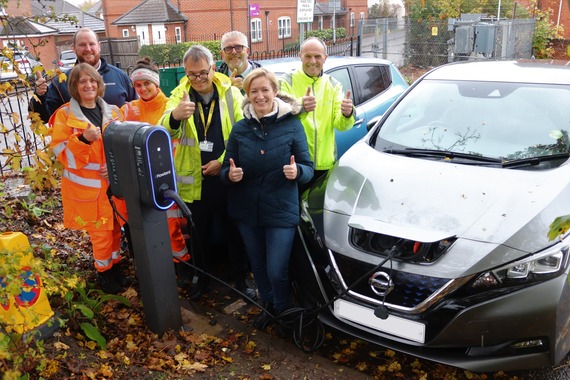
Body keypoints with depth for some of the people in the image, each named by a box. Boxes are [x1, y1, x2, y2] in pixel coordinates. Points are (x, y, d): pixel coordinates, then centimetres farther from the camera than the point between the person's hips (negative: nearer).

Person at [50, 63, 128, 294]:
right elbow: (60, 152, -10)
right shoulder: (65, 115, -5)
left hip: (115, 181, 4)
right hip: (87, 185, -3)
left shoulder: (112, 111, 6)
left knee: (115, 225, 13)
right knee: (100, 230, 2)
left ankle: (115, 264, 33)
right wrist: (83, 139, -26)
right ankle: (104, 271, 23)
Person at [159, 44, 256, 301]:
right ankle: (203, 278, 38)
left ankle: (240, 279, 31)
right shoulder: (179, 95, -4)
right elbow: (164, 133, -21)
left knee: (235, 232, 13)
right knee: (200, 234, 17)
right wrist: (174, 116, -43)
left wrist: (223, 161, -15)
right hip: (195, 181, 1)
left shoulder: (231, 93, -5)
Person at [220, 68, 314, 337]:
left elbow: (308, 169, -5)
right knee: (258, 267, 18)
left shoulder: (292, 125, -6)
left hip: (281, 211, -3)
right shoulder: (240, 128, 2)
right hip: (247, 211, 4)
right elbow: (226, 170, 5)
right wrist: (230, 175, -18)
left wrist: (297, 172, -27)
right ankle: (268, 307, 42)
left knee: (277, 271, -3)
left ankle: (282, 312, 27)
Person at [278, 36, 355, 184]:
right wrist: (300, 107, -38)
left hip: (326, 163, 3)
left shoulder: (333, 85, 9)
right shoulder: (287, 82, -2)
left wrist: (346, 115, -25)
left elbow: (341, 125, -2)